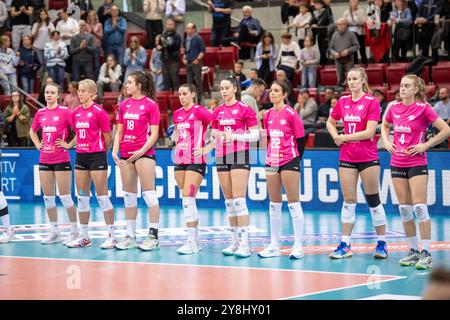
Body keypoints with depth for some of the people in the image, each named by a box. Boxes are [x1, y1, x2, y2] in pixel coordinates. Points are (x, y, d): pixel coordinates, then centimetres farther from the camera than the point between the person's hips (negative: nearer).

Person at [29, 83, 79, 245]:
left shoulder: (65, 111, -8)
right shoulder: (40, 113, 9)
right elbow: (32, 131, 26)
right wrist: (38, 145, 12)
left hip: (62, 160, -6)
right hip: (44, 159, 6)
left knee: (65, 197, -5)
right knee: (48, 197, 7)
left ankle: (74, 231, 5)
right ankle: (55, 232, 16)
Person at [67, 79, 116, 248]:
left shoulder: (99, 112, -10)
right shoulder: (75, 113, 10)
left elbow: (107, 137, -5)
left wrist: (102, 152, 4)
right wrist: (68, 145, 12)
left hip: (96, 156, -7)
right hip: (80, 157, 7)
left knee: (102, 196, -5)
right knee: (82, 198, 8)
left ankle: (111, 236, 0)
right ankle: (84, 237, 14)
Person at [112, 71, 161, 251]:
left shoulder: (150, 105, -5)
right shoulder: (124, 105, 13)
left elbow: (154, 133, -8)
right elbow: (119, 131, 15)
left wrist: (142, 150, -18)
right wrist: (115, 150, 2)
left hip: (143, 153, -6)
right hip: (125, 155, 6)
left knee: (149, 194, -7)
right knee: (129, 196, 8)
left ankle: (153, 236, -4)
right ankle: (130, 236, 14)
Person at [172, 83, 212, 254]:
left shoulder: (200, 111, -10)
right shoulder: (177, 114, 12)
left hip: (195, 161, -8)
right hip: (179, 160, 8)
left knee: (188, 199, -14)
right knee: (186, 200, 9)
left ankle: (191, 242, -12)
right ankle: (195, 240, 16)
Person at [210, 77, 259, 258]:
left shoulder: (244, 109, -5)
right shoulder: (217, 111, 12)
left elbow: (255, 135, -7)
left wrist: (234, 136, -18)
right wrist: (216, 136, -5)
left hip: (239, 156, -6)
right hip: (222, 157, 6)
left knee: (239, 200, -13)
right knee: (228, 200, 7)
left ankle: (244, 244, -15)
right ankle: (234, 242, 12)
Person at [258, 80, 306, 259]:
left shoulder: (291, 113, -7)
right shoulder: (268, 115, 10)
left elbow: (300, 139, -4)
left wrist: (296, 158, 2)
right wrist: (271, 155, 13)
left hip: (289, 162, -6)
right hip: (272, 162, 6)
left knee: (293, 203, -5)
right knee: (274, 204, 9)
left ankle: (298, 246, -2)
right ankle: (274, 246, 14)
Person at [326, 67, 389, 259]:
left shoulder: (371, 102, -8)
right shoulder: (343, 102, 7)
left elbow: (369, 132, -15)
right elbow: (330, 123, 22)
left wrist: (344, 137, -11)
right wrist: (336, 138, 4)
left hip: (368, 157, -4)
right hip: (347, 157, 4)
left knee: (373, 200, 2)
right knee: (348, 201, 3)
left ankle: (382, 244, 12)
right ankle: (345, 245, 6)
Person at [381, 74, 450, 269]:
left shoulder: (423, 109, -9)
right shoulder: (394, 108, 6)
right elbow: (384, 126, 27)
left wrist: (425, 145, -11)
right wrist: (386, 142, 9)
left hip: (417, 163, -5)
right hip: (397, 163, 5)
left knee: (419, 207, -11)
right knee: (404, 208, 6)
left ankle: (426, 254, -8)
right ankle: (413, 251, 15)